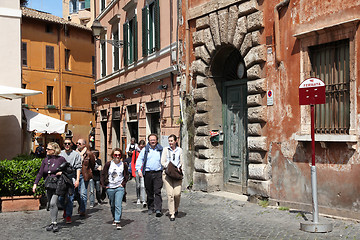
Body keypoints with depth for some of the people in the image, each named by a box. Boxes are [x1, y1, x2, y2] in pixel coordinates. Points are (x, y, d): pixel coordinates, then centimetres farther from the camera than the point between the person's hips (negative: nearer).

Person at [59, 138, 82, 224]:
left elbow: (78, 168, 1)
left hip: (71, 179, -3)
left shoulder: (76, 154, 5)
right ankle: (65, 209, 33)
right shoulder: (60, 153, 14)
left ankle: (68, 216, 4)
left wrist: (77, 179, -6)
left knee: (70, 198, -5)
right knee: (60, 198, 5)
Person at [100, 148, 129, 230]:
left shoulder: (124, 165, -1)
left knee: (118, 205, -13)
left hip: (120, 188, -2)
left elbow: (126, 175, 9)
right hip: (110, 188, 2)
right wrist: (104, 184, -1)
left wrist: (123, 183, -1)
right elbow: (103, 175, 5)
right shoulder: (108, 164, -2)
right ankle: (114, 218, 34)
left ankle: (118, 221, -12)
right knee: (112, 205, 14)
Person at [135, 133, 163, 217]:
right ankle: (151, 208, 21)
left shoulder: (161, 150, 9)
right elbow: (139, 160, 7)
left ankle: (158, 209, -11)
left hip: (158, 173, -1)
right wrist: (138, 170, -6)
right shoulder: (145, 150, 7)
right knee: (149, 192, 8)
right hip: (147, 173, 1)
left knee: (157, 192, -9)